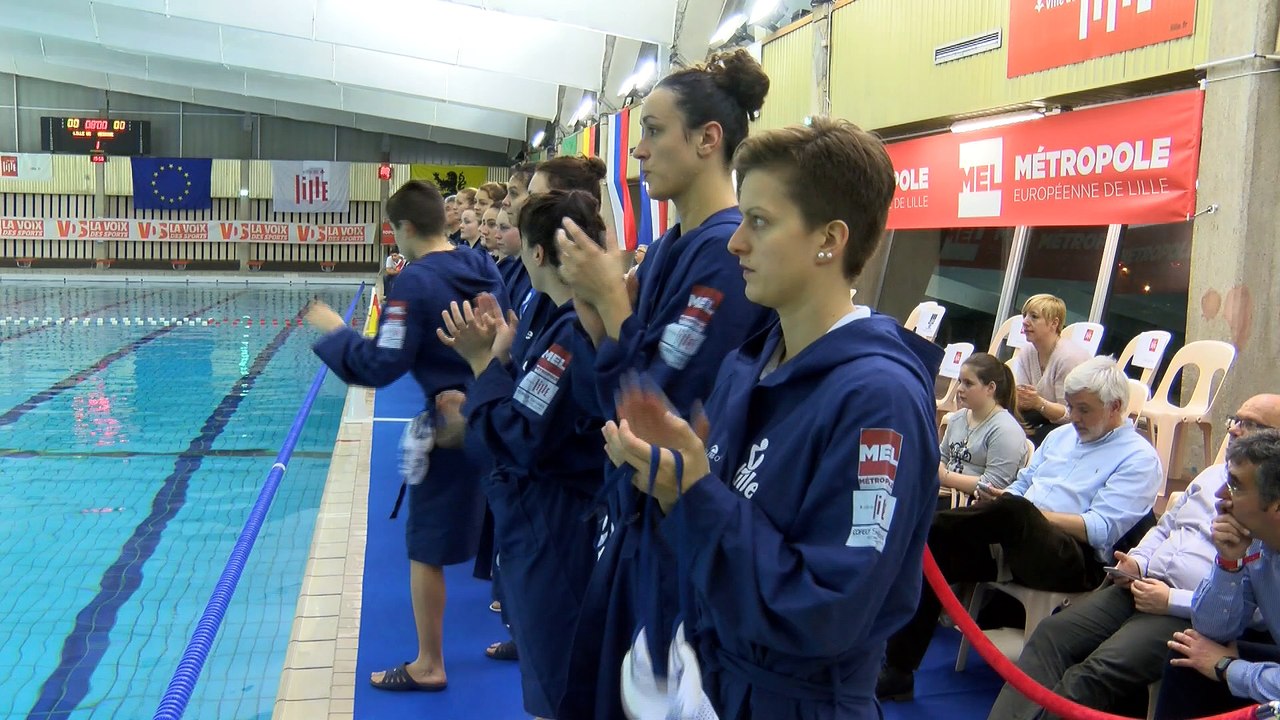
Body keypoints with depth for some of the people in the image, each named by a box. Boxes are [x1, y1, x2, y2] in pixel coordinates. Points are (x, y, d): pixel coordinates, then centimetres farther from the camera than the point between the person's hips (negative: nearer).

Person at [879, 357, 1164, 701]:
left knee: (1013, 511, -39)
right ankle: (898, 670, -14)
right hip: (1015, 541, 7)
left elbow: (1100, 530, -11)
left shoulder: (1139, 458, 1)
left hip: (1076, 560, -7)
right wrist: (998, 499, 1)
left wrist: (1029, 512, -16)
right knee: (934, 555, -18)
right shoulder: (1060, 436, 24)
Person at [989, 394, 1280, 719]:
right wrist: (1136, 561, 9)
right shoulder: (1213, 475, 20)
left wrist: (1172, 601, -17)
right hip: (1140, 586, 8)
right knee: (1051, 633, -13)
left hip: (1187, 612, -7)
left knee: (1098, 670, -28)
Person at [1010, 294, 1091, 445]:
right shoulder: (1027, 351, -1)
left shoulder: (1070, 357, -23)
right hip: (1046, 415, 7)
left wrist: (1039, 403, -40)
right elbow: (1020, 398, -6)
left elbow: (1070, 414, -23)